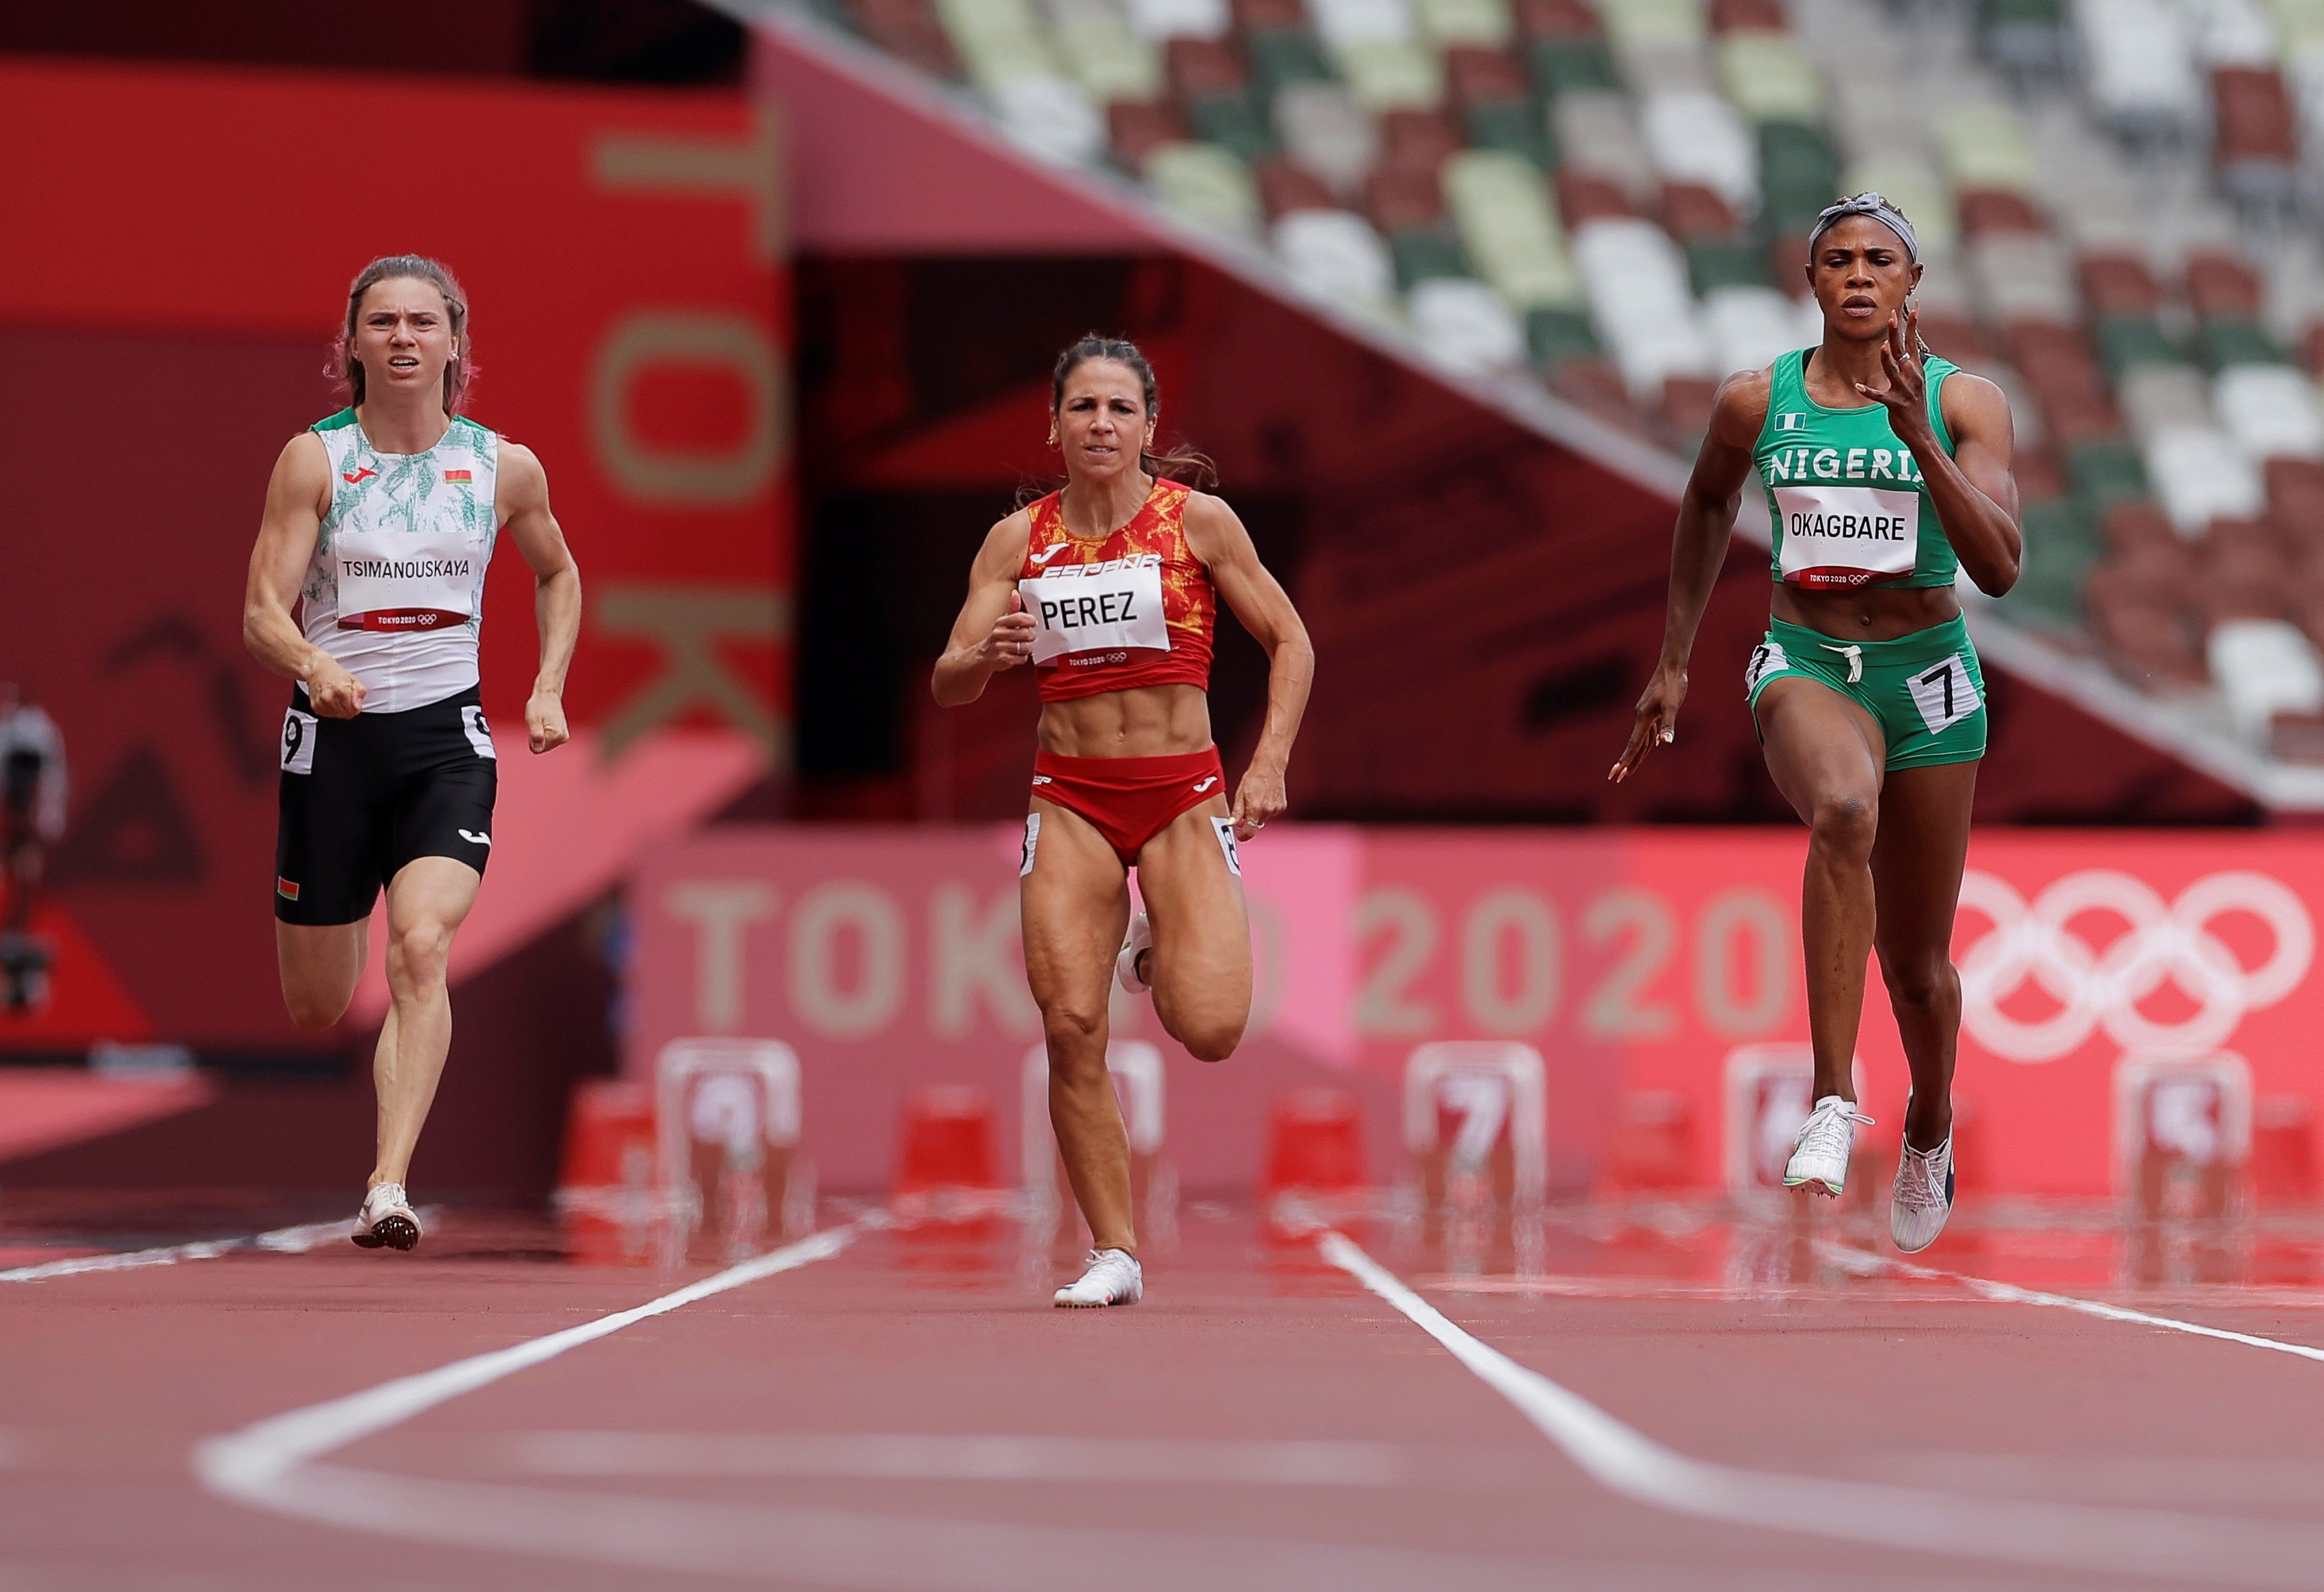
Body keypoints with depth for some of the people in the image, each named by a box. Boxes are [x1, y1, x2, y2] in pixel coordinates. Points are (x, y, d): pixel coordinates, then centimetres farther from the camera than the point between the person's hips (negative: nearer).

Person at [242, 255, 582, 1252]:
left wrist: (549, 688, 8)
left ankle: (390, 1188, -27)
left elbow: (557, 575, 22)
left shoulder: (505, 468, 2)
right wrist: (313, 663, -31)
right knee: (315, 1011, 8)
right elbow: (261, 615, -10)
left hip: (447, 739, 0)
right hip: (332, 735, 0)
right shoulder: (314, 459, -4)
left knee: (422, 948, -25)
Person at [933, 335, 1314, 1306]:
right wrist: (988, 655, -23)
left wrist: (1270, 762, -8)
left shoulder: (1198, 522, -3)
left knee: (1210, 1031, -16)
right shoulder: (1018, 541, 3)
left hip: (1183, 794, -2)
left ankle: (1160, 957, 21)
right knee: (1071, 1027, -12)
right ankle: (1114, 1254, 0)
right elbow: (948, 687, 0)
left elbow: (1290, 643, 4)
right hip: (1070, 798, 2)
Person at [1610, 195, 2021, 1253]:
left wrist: (1915, 435, -24)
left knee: (1917, 961, 9)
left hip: (1929, 678, 1)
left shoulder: (1964, 402, -4)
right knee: (1843, 809, -37)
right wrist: (1672, 665, 21)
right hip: (1804, 662, -1)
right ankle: (1833, 1101, -38)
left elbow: (1999, 567, -15)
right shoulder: (1755, 401, 1)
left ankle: (1930, 1126, 43)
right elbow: (1707, 507, 21)